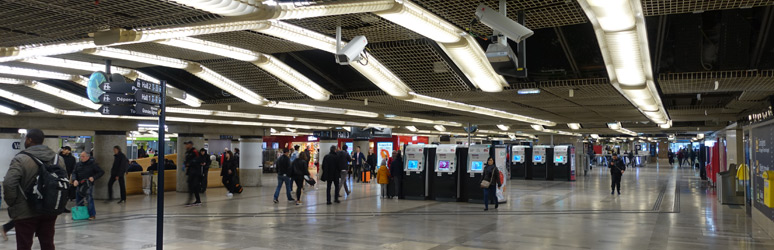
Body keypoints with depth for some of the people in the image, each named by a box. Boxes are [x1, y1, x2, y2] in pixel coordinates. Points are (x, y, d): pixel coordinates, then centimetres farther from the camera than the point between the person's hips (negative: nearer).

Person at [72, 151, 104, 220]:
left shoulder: (92, 164, -4)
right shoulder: (78, 164, 9)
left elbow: (101, 172, -4)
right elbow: (74, 173, 9)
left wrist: (93, 177, -16)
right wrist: (74, 180, -11)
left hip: (89, 185, -5)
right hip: (79, 185, 6)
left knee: (89, 199, -13)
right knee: (78, 200, 9)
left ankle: (92, 215, -6)